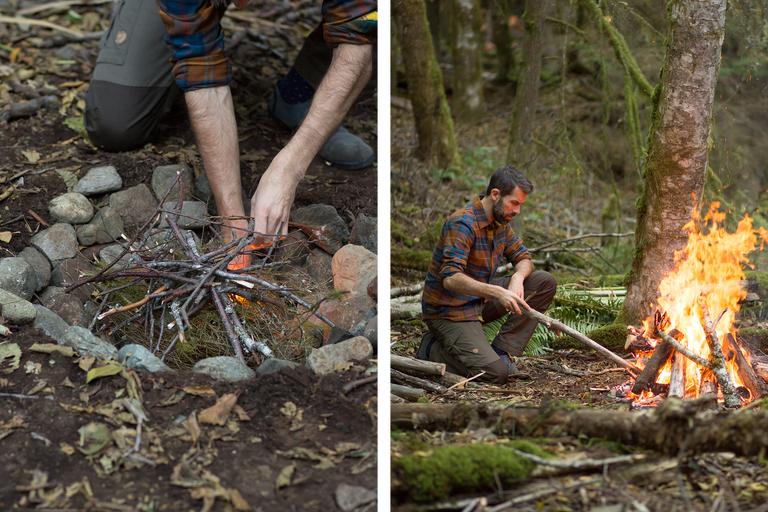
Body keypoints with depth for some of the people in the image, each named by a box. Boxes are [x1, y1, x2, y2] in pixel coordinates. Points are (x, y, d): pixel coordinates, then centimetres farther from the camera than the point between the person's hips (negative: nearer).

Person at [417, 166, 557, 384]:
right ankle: (433, 349, 0)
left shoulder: (500, 222, 5)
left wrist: (518, 278, -13)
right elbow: (451, 278, -32)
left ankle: (500, 350, -5)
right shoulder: (462, 223, -23)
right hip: (449, 310, -9)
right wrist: (497, 292, -42)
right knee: (495, 373, -23)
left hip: (480, 300, 9)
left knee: (545, 282, -2)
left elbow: (523, 258, 12)